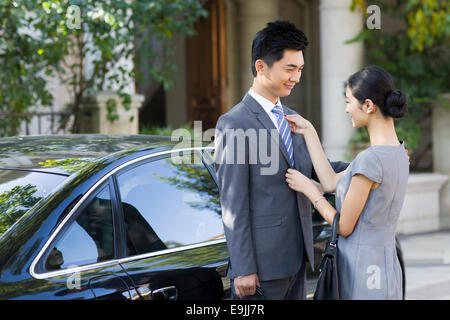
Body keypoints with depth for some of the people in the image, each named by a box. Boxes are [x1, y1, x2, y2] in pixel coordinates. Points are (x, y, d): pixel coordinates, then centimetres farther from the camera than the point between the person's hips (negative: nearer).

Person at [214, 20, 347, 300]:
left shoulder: (292, 119, 14)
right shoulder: (234, 124, -11)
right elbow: (233, 205, -14)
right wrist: (243, 269, -17)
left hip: (296, 259, 8)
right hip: (261, 265, -8)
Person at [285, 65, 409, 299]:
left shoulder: (370, 160, -22)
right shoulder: (397, 152, 7)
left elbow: (344, 226, -14)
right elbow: (331, 183, 9)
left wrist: (307, 188, -1)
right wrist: (309, 132, 13)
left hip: (363, 275, -9)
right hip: (386, 266, 9)